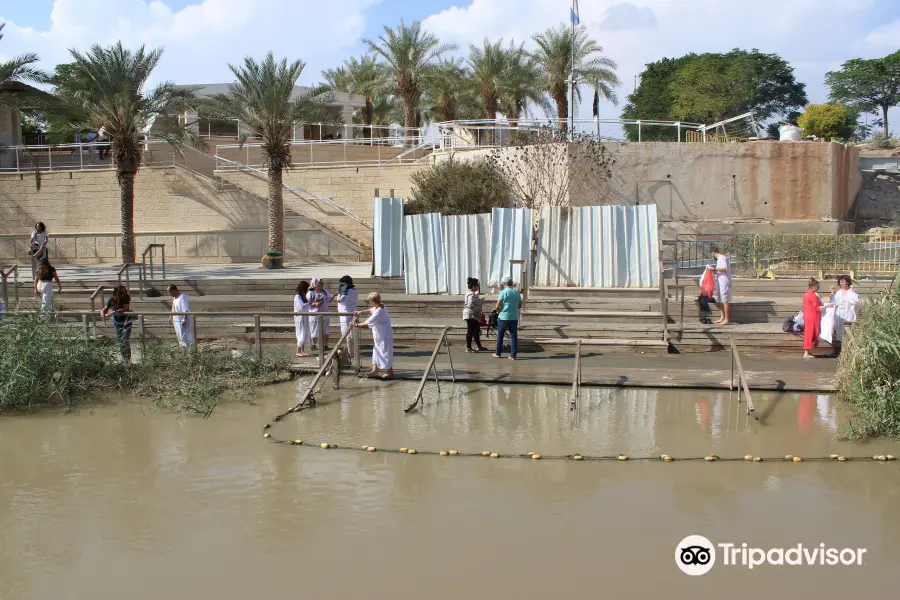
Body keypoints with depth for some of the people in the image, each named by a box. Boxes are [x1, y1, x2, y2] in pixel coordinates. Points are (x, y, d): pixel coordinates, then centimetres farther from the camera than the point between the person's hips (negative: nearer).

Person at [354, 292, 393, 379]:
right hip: (379, 336, 10)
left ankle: (390, 371, 13)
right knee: (376, 352, 13)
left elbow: (368, 324, -27)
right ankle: (374, 371, 17)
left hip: (384, 336, -10)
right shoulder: (378, 307, 3)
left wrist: (357, 324, -19)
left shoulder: (379, 312, -27)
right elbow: (371, 310, 27)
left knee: (385, 353, 1)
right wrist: (362, 312, 16)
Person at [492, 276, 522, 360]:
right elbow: (520, 305, 14)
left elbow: (497, 306, -12)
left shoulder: (503, 292, -11)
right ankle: (513, 355, 0)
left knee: (500, 336, 10)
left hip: (503, 317, -3)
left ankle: (498, 353, 19)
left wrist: (498, 311, 7)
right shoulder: (517, 292, 4)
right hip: (514, 318, 3)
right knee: (514, 336, 4)